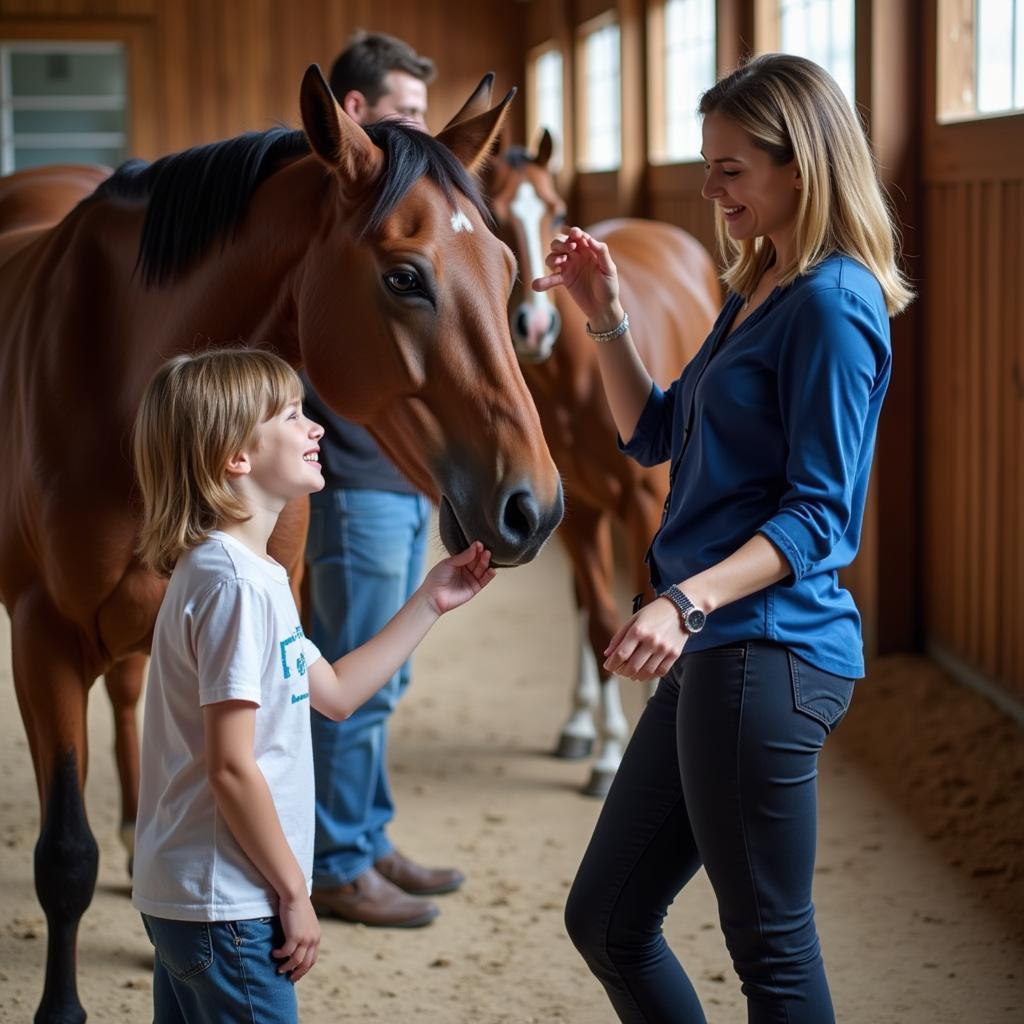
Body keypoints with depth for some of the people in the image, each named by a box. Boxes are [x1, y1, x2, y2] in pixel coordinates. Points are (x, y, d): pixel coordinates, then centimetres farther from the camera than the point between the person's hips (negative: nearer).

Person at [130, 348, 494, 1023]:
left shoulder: (245, 573, 12)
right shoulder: (236, 585, -20)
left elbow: (334, 692, 21)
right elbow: (231, 768, -22)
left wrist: (430, 603, 21)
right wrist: (294, 893, -14)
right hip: (227, 907, -10)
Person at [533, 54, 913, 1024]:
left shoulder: (833, 304, -13)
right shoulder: (754, 291, 15)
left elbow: (819, 514, -18)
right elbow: (654, 436, 23)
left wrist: (687, 601, -28)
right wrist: (605, 317, 11)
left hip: (768, 652, -10)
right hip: (712, 654, 10)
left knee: (770, 946, 1)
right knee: (604, 918, 17)